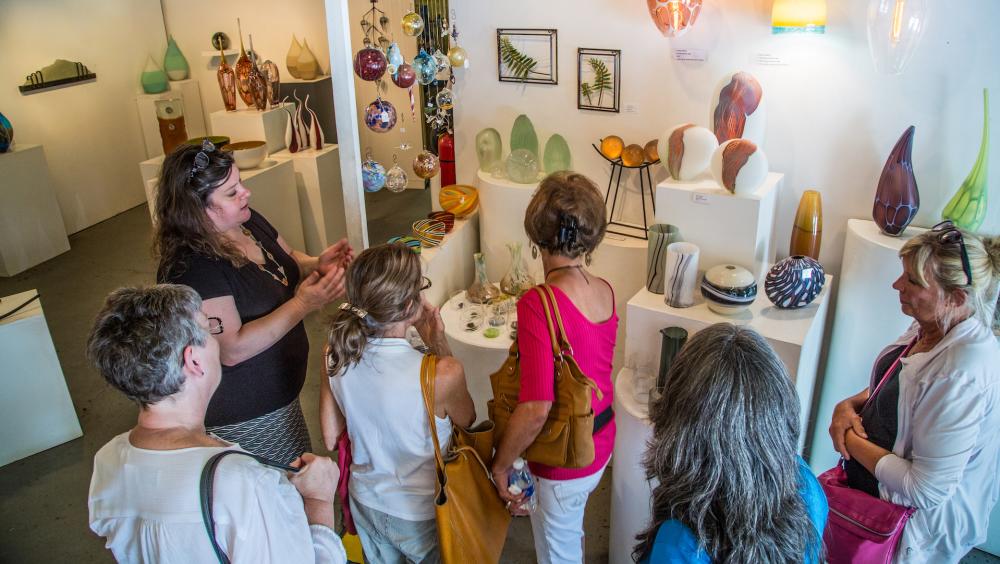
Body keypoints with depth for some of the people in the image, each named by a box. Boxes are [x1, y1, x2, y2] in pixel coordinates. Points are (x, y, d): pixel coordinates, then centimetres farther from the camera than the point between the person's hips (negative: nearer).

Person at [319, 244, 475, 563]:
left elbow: (332, 438, -6)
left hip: (366, 503, 4)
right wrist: (439, 344, -15)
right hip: (420, 515, -4)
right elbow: (466, 420, -10)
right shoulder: (442, 374, -34)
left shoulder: (336, 356, -19)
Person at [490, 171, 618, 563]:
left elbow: (535, 410, -31)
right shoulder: (605, 292, -8)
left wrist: (500, 465, -17)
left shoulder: (539, 305, -30)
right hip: (600, 443, 7)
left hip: (562, 460, -7)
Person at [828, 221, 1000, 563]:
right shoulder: (931, 326, -6)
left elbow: (926, 489, -30)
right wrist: (849, 405, -6)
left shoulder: (964, 372, -33)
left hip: (919, 523, -8)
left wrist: (851, 440, -19)